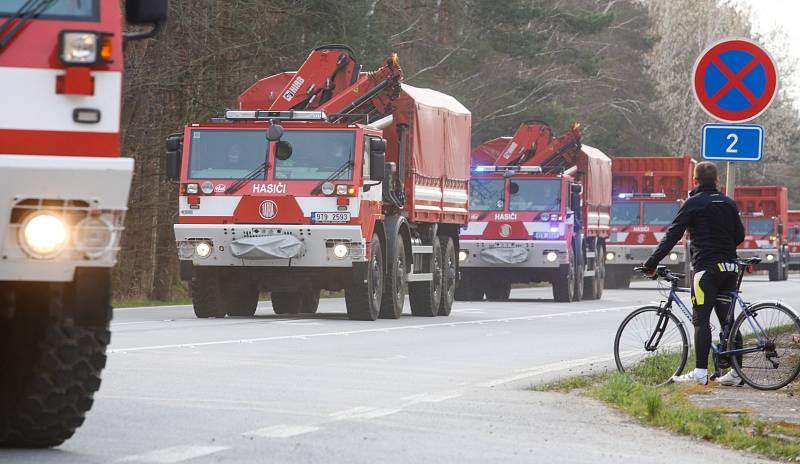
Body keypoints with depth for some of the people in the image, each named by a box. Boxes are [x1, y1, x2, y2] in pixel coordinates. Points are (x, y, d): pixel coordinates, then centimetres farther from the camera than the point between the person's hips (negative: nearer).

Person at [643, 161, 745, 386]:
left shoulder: (694, 203, -5)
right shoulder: (728, 203, 14)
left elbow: (672, 235, -8)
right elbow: (739, 235, 18)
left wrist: (651, 264, -6)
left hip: (706, 267, -6)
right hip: (730, 267, 6)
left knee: (701, 320, -8)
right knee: (728, 320, 10)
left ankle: (700, 373, -15)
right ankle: (736, 371, 6)